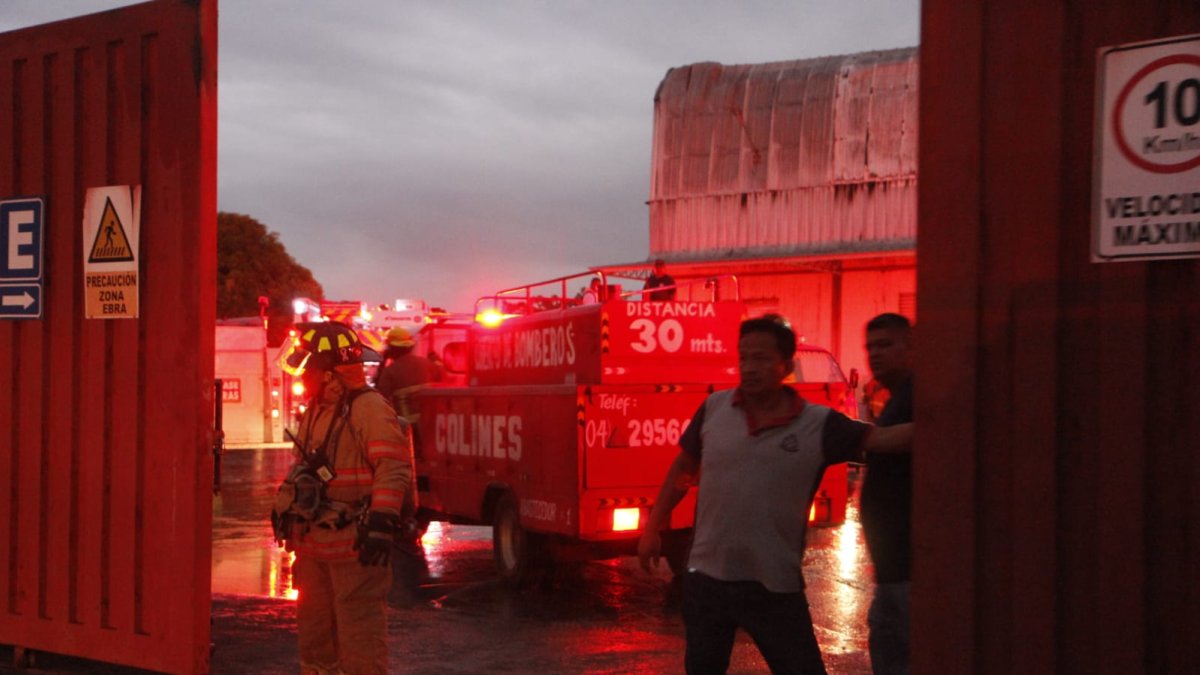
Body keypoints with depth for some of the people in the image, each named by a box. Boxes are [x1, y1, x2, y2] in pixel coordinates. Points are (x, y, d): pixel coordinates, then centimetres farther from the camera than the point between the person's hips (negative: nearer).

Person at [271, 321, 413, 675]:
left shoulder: (370, 409, -14)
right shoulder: (315, 411, 16)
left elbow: (393, 469, -23)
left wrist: (382, 521, -32)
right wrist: (284, 508, 26)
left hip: (354, 545, -9)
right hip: (314, 544, 9)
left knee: (360, 633, -5)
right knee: (314, 631, 19)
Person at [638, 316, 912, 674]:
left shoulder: (818, 425, -8)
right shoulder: (714, 408, -1)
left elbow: (882, 438, -17)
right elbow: (683, 469, 10)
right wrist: (652, 528, 12)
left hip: (775, 587, -2)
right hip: (707, 578, 3)